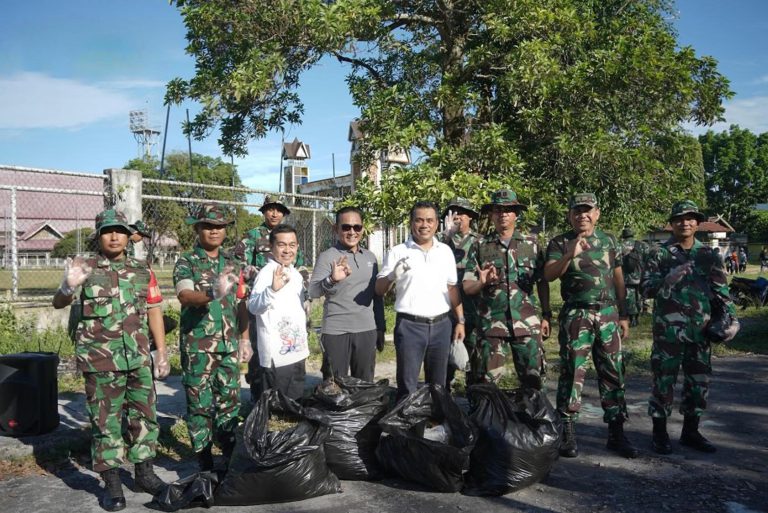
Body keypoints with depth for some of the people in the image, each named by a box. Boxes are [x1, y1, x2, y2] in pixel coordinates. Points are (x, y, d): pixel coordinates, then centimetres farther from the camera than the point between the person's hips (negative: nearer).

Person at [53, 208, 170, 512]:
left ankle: (144, 473, 25)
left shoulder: (142, 272, 7)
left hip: (139, 360, 3)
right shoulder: (86, 269, -1)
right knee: (105, 421, 5)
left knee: (144, 415, 10)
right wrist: (68, 286, -33)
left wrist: (162, 351, 7)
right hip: (100, 362, -3)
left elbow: (154, 311, 10)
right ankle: (112, 484, 15)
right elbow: (58, 304, -9)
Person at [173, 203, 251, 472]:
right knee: (200, 405, 4)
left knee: (230, 402, 10)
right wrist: (211, 294, -43)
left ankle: (230, 457, 24)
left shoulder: (232, 263, 11)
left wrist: (245, 338, 11)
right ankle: (204, 463, 16)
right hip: (198, 347, -4)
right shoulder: (186, 262, -4)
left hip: (229, 346, 4)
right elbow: (184, 296, -23)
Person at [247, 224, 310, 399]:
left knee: (296, 401, 19)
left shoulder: (296, 274, 11)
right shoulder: (267, 273, -15)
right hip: (278, 355, -8)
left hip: (297, 351, 8)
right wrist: (272, 289, -46)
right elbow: (253, 307, -29)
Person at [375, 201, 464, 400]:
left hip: (441, 325, 4)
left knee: (438, 385, 14)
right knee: (407, 386, 2)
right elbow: (379, 290, -3)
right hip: (410, 325, -3)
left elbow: (452, 288, 14)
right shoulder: (398, 252, -2)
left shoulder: (445, 251, 8)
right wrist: (393, 274, -23)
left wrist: (460, 321, 9)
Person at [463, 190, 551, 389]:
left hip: (527, 324, 1)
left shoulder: (531, 244, 7)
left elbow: (542, 283, 10)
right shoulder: (480, 247, 5)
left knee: (532, 380, 7)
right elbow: (467, 286, 4)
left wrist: (546, 316, 6)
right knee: (486, 382, 3)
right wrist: (482, 283, -17)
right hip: (491, 324, 0)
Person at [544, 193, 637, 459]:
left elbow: (618, 279, 15)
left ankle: (616, 434, 17)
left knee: (613, 374, 7)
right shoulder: (560, 243, 1)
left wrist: (623, 316, 12)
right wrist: (570, 255, -29)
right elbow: (549, 275, -14)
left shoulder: (609, 241, 12)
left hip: (608, 313, 4)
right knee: (572, 373, -2)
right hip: (576, 315, -3)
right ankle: (568, 434, 7)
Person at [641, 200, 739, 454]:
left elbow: (721, 289, 12)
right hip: (668, 329, -4)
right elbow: (646, 288, -6)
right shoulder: (659, 254, -1)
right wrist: (669, 278, -23)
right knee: (664, 381, 1)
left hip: (700, 329, 4)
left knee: (699, 381, 10)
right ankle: (660, 432, 14)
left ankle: (690, 432, 25)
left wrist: (731, 317, 3)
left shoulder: (708, 255, 9)